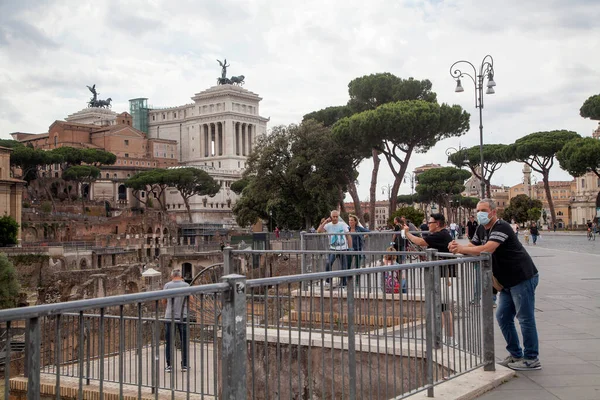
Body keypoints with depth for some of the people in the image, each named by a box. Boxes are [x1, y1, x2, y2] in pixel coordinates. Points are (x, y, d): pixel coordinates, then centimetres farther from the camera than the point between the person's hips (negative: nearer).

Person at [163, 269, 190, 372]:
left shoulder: (167, 285, -2)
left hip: (170, 317, 0)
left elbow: (163, 301, 4)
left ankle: (169, 365, 7)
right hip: (183, 316, 0)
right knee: (184, 341, 8)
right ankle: (184, 365, 10)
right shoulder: (186, 285, -2)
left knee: (169, 342, 7)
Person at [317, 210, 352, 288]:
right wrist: (325, 222, -18)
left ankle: (344, 284, 15)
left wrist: (350, 248, -4)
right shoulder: (328, 225, -2)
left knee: (344, 268, 3)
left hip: (343, 249, 0)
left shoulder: (343, 225, -3)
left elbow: (348, 237, 1)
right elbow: (319, 231, -16)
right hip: (333, 249, 0)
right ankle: (328, 281, -5)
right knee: (328, 264, -20)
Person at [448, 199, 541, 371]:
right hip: (508, 281, 10)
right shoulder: (481, 229, 11)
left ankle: (531, 359, 5)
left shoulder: (501, 227, -19)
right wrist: (458, 247, -12)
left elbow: (487, 249, -32)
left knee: (525, 318, -4)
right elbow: (472, 247, 9)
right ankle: (515, 355, 21)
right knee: (503, 317, 10)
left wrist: (462, 249, -28)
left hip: (523, 278, -10)